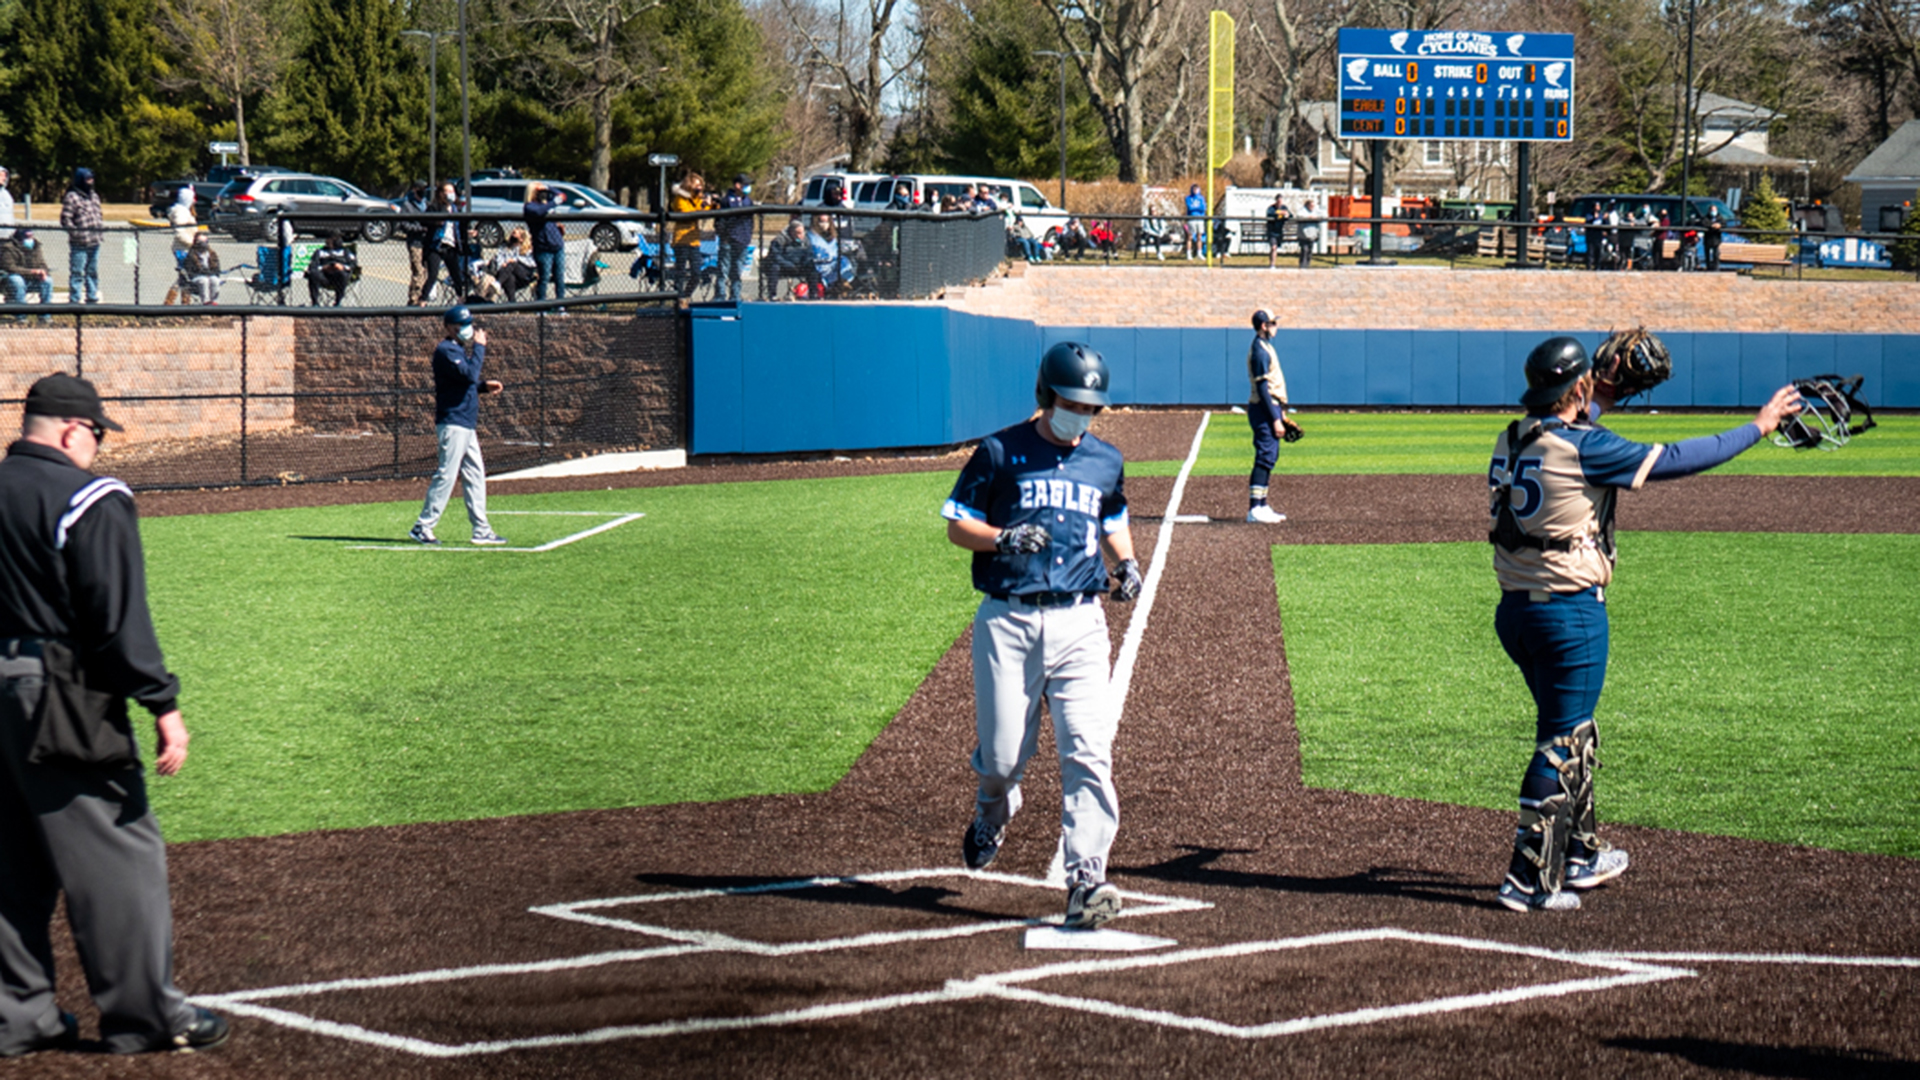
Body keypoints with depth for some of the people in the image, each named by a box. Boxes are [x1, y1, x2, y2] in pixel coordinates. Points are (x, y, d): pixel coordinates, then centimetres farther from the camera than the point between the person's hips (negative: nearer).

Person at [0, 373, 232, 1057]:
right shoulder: (90, 501, -12)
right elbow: (119, 618, -16)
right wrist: (164, 704, -14)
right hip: (61, 701, -7)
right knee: (118, 852, 0)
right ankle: (144, 1013, 3)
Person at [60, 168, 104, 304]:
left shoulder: (94, 196, 16)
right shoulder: (71, 197, -8)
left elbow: (99, 215, 25)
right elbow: (65, 219, -11)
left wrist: (101, 231, 13)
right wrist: (75, 233, -17)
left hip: (94, 242, 8)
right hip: (79, 244, -8)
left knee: (93, 272, 14)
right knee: (77, 273, -6)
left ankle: (92, 298, 22)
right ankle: (74, 301, -4)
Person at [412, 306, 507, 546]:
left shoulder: (459, 349, 18)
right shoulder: (445, 350, -12)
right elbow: (469, 375, -25)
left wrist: (485, 386, 9)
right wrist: (479, 347, -17)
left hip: (466, 424, 10)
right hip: (452, 423, -10)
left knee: (475, 476, 10)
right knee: (445, 476, -10)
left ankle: (481, 530, 13)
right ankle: (423, 526, -6)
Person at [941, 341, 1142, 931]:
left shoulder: (1106, 461, 13)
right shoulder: (1000, 452, 1)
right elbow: (957, 526, 4)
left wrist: (1127, 561, 10)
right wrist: (1003, 538, -16)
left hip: (1078, 622, 2)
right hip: (1007, 622, -2)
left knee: (1088, 751, -13)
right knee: (1003, 755, 1)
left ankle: (1085, 883, -16)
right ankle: (993, 814, 38)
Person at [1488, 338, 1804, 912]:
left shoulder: (1515, 439, 6)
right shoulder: (1584, 447, -17)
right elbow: (1675, 460, -14)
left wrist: (1602, 399, 39)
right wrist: (1758, 426, -4)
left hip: (1514, 608, 8)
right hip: (1570, 609, -8)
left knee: (1572, 732, 23)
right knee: (1562, 744, -2)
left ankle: (1579, 856, 36)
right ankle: (1530, 881, -2)